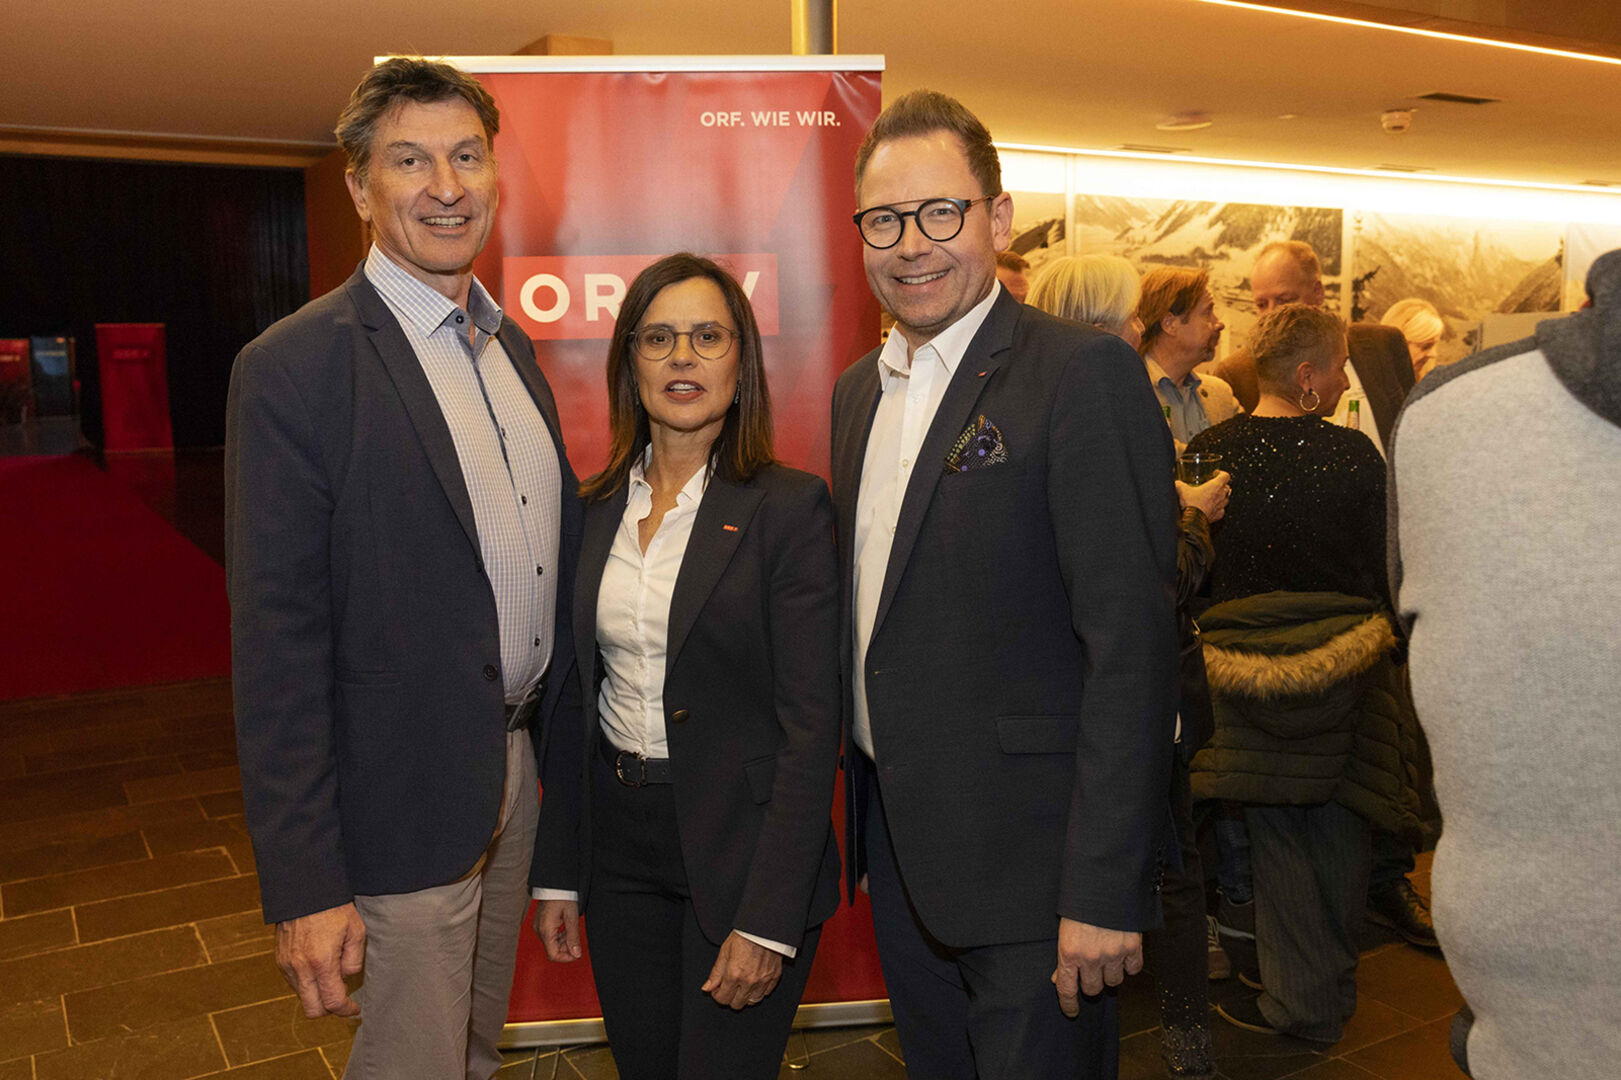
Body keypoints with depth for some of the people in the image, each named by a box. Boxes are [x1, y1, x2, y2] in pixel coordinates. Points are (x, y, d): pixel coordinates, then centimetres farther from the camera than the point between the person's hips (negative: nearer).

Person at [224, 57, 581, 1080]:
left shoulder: (511, 343, 7)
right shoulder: (294, 369, -16)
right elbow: (277, 640, -17)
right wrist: (304, 880, -17)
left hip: (522, 764, 7)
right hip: (409, 796, -7)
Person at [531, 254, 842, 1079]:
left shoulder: (789, 507, -11)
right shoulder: (596, 509, 5)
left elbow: (810, 724, -14)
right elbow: (575, 703, 9)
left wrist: (768, 919, -17)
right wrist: (558, 873, 9)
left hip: (741, 848, -5)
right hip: (618, 844, 5)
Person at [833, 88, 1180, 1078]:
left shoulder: (1084, 374, -15)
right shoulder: (859, 390, 9)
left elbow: (1132, 644, -20)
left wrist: (1104, 890, -21)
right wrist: (858, 812, 12)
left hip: (1030, 862, -7)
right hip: (899, 847, 7)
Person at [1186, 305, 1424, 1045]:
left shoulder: (1208, 452, -8)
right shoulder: (1354, 455, -12)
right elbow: (1386, 572, -5)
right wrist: (1381, 644, 11)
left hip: (1247, 664, 0)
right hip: (1345, 664, 0)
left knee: (1277, 832, 11)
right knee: (1338, 825, 15)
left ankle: (1301, 1000, 17)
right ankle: (1333, 991, 30)